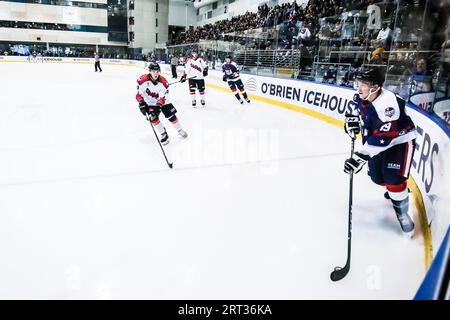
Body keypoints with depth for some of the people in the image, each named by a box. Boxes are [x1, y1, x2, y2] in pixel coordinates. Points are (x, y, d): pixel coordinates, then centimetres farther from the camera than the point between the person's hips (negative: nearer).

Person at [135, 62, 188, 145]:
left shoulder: (163, 81, -22)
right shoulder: (143, 79, -23)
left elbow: (165, 95, -18)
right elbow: (139, 91, -11)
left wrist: (159, 103, -30)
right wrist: (141, 102, -17)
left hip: (162, 101, 1)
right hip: (148, 102, -1)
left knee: (171, 116, 2)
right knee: (153, 118, -17)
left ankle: (180, 130, 26)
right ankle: (163, 135, -2)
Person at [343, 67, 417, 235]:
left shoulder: (388, 103, -36)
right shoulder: (361, 98, -11)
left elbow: (383, 137, -40)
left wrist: (361, 156, -46)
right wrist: (353, 120, -7)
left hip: (400, 139, -7)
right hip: (378, 139, 8)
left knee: (393, 177, -17)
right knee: (376, 176, 11)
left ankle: (401, 211, 6)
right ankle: (395, 190, 44)